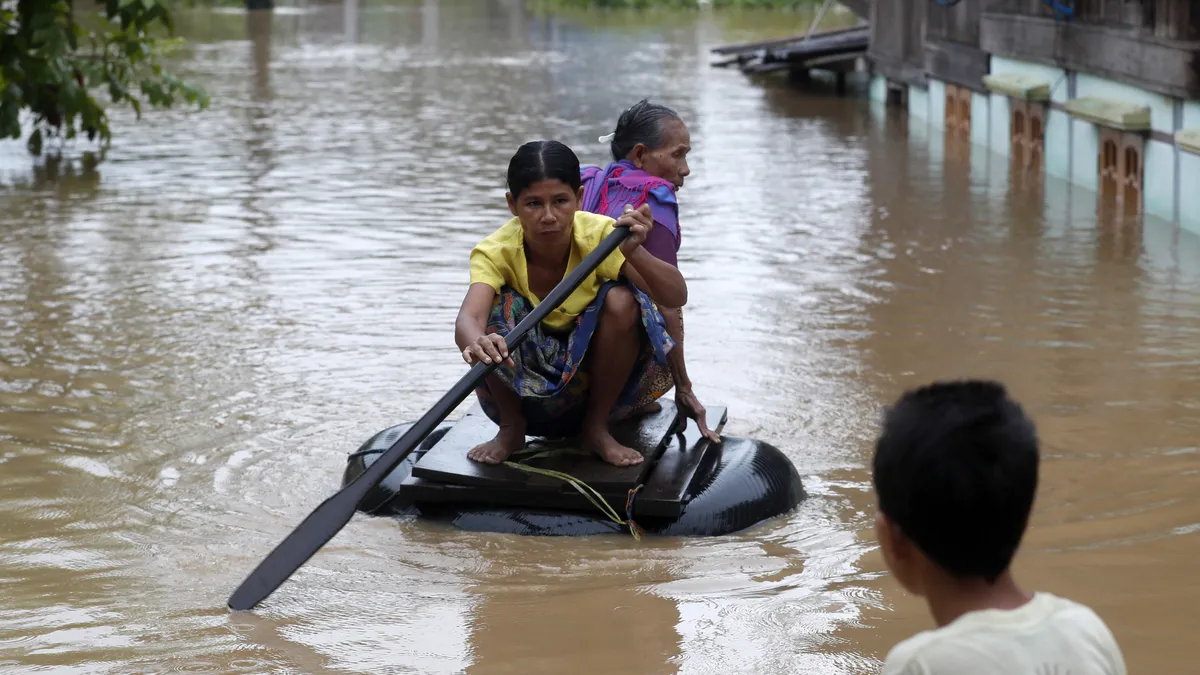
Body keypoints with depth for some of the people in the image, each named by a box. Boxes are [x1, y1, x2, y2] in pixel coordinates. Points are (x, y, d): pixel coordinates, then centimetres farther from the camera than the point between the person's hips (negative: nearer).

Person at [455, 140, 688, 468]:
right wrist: (476, 343, -66)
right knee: (498, 306, -28)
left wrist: (635, 253, -48)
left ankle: (596, 427, -7)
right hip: (522, 390, 0)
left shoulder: (600, 235, -20)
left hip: (591, 381, 1)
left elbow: (677, 297, -29)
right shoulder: (496, 252, -22)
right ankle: (511, 429, -5)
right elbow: (468, 319, -41)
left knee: (622, 300, -27)